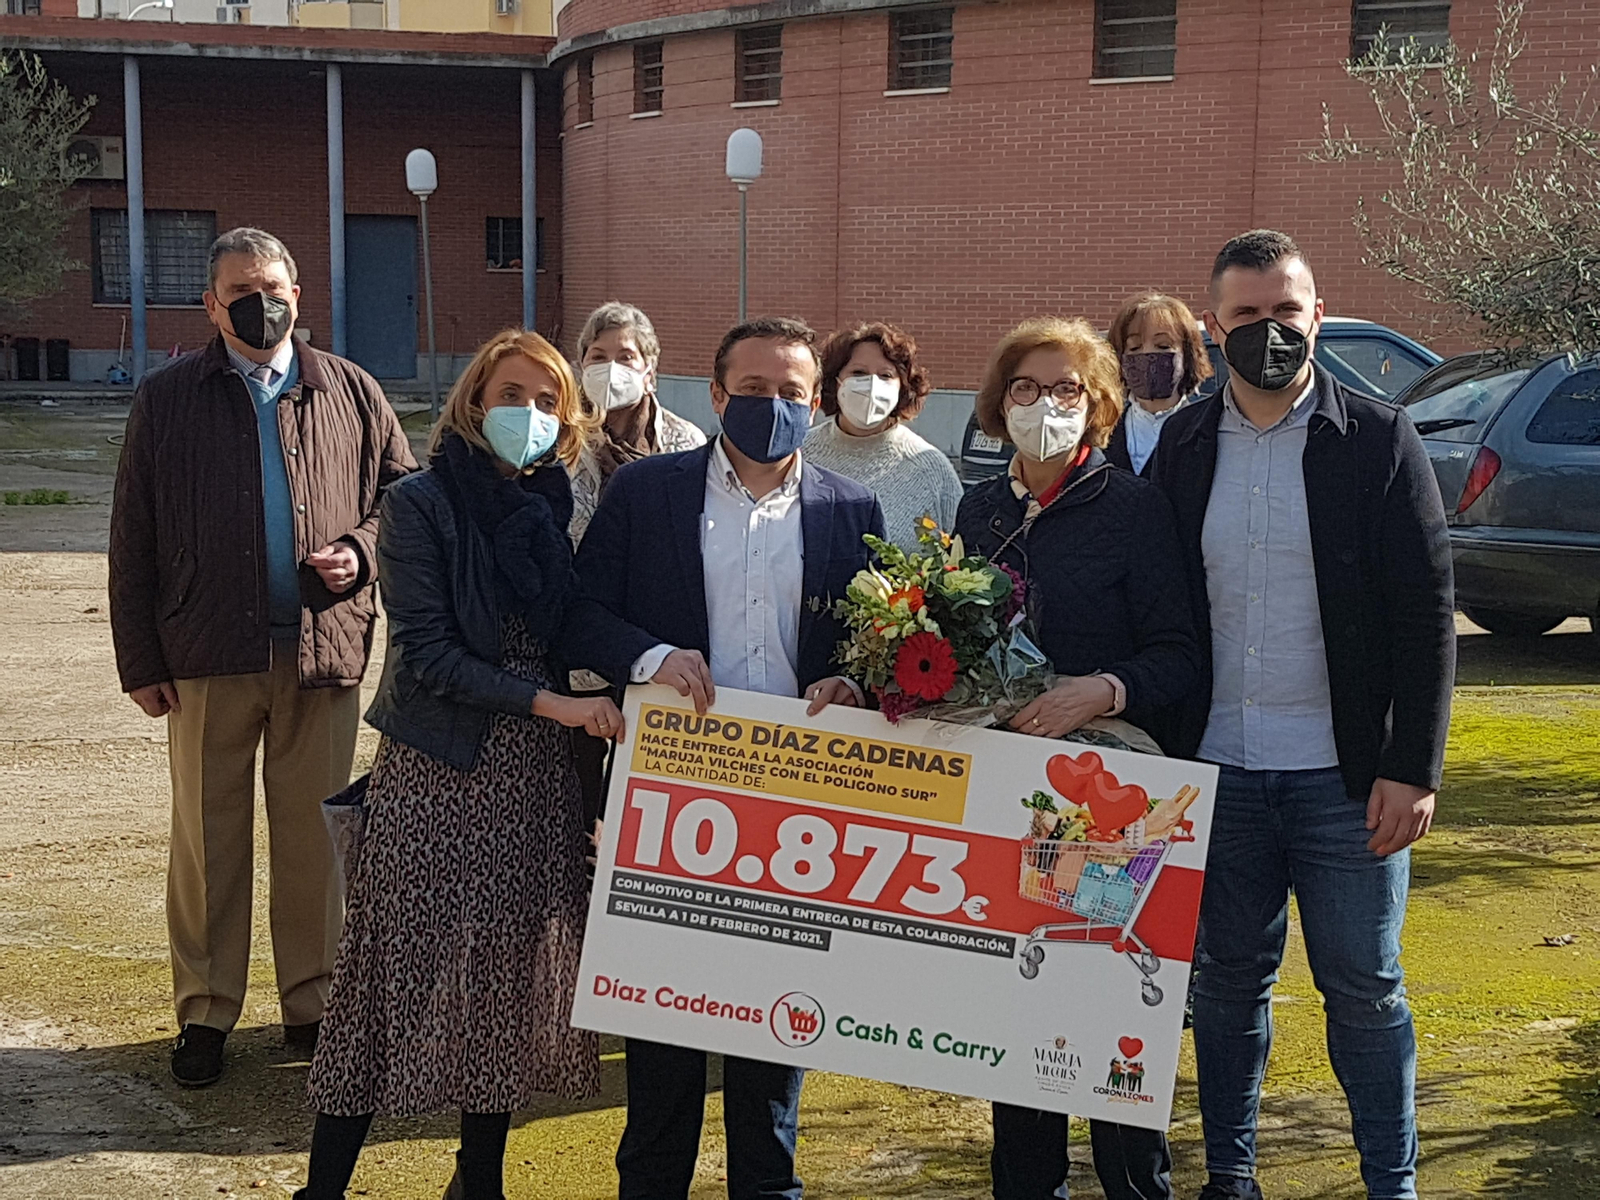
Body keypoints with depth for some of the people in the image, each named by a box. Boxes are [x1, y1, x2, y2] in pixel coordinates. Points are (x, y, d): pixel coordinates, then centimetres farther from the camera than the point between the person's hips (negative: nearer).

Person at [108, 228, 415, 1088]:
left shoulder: (350, 392, 8)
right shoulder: (167, 399, 5)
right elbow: (133, 540, 4)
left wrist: (362, 550, -6)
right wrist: (139, 660, -1)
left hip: (324, 650, 1)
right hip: (208, 656, 0)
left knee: (314, 839, 8)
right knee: (206, 839, 7)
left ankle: (313, 1002, 21)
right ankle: (204, 1012, 18)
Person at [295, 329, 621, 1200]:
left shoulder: (557, 508, 8)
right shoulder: (422, 504, -7)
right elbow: (425, 651, -13)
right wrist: (548, 702, -17)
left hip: (536, 771, 5)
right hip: (437, 769, -5)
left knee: (515, 970, 8)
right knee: (404, 966, -3)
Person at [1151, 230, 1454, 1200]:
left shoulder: (1380, 440, -4)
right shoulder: (1184, 447, 5)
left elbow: (1427, 617, -6)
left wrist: (1413, 769, -11)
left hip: (1345, 775, -3)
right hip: (1219, 768, 3)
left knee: (1364, 987, 6)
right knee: (1231, 977, 13)